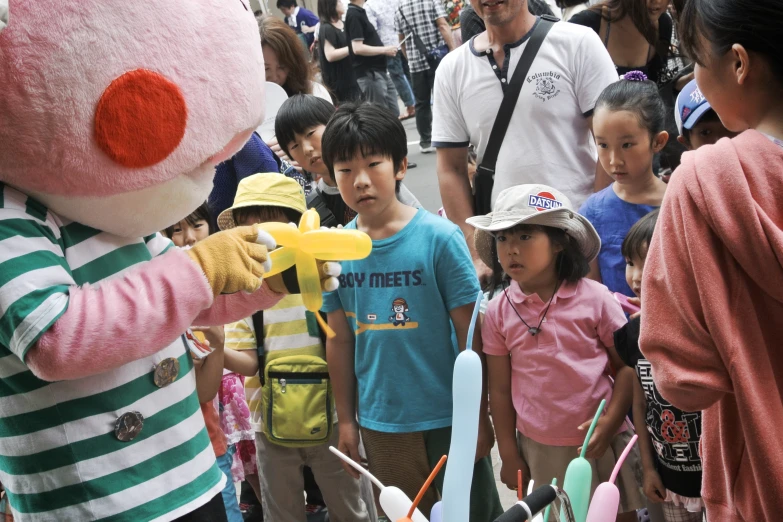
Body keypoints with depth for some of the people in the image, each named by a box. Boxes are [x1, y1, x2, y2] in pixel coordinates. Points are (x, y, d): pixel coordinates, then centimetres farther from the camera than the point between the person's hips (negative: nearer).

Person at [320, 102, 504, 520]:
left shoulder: (440, 238, -13)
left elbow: (470, 337, -9)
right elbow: (340, 340, 5)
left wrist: (478, 416, -7)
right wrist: (346, 420, 8)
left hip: (448, 418, -3)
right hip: (379, 423, 4)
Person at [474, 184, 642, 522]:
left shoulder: (594, 298, -9)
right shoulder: (498, 311, -3)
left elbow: (628, 366, -4)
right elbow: (500, 389, 2)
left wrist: (609, 422, -14)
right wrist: (509, 455, 3)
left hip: (601, 443, -1)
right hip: (538, 450, 1)